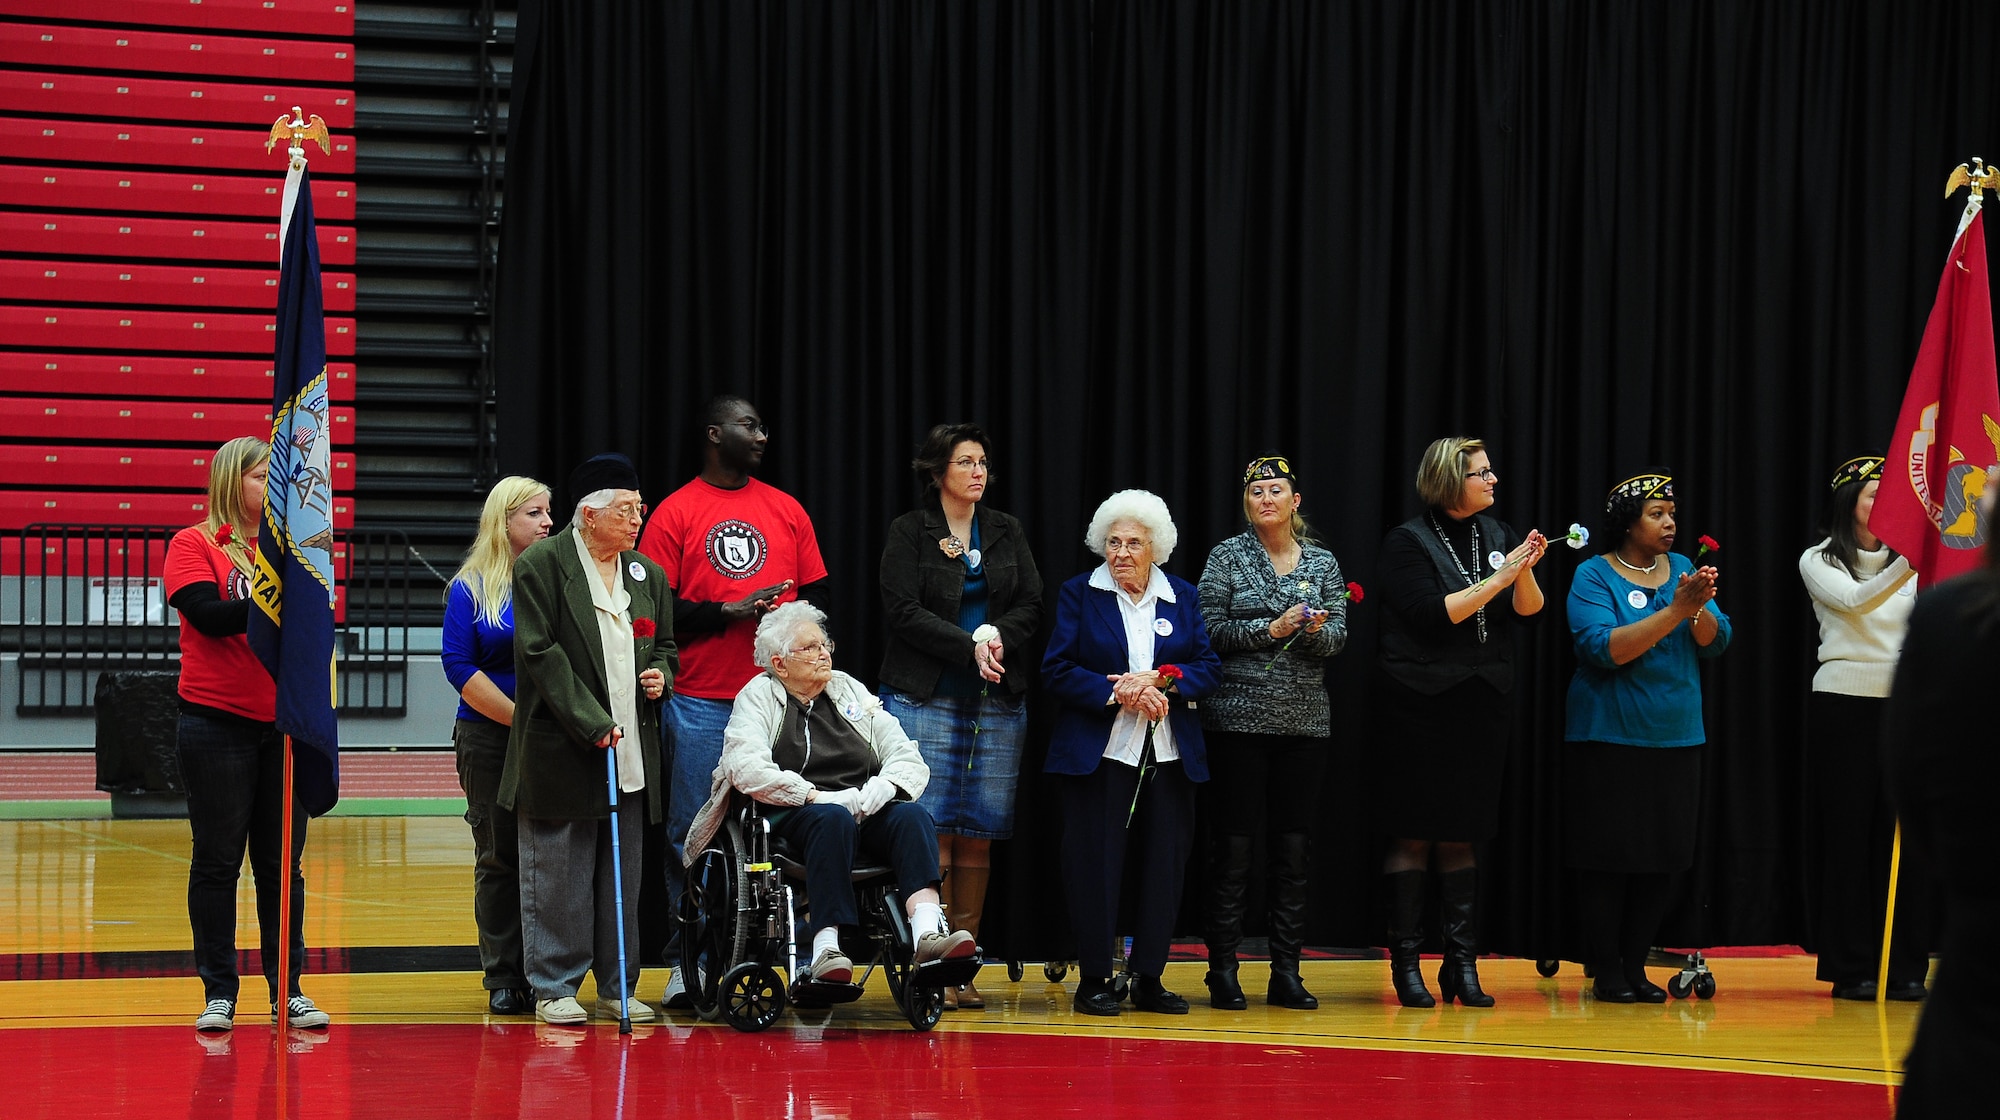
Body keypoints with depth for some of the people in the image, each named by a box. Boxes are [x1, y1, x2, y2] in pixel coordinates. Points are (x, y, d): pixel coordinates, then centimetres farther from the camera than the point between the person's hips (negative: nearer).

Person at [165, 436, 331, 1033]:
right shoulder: (194, 545, 0)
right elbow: (207, 614, -14)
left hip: (284, 724, 4)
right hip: (217, 723, -4)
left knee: (282, 864, 6)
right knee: (218, 861, 1)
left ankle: (288, 990, 11)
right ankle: (218, 994, 7)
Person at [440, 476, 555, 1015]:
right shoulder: (470, 588, 1)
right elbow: (460, 668, -5)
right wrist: (520, 720, -12)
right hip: (489, 740, -1)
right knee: (499, 858, 3)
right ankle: (502, 977, 9)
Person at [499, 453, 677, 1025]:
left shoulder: (648, 575, 14)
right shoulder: (542, 564, -5)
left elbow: (663, 645, 26)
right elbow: (540, 653, -11)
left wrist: (660, 672, 1)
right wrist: (591, 723, -16)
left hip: (632, 752, 6)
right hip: (561, 752, -6)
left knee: (623, 875, 8)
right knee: (557, 873, -1)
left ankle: (617, 987, 16)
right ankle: (554, 988, 7)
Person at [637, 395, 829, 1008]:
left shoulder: (786, 510, 13)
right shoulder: (673, 515, 2)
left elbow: (816, 596, 17)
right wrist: (730, 612, -11)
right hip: (701, 703, -3)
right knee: (695, 835, 0)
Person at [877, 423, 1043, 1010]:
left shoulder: (1006, 532, 15)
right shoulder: (909, 531, 2)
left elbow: (1031, 606, 8)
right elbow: (902, 611, -8)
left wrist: (997, 637, -12)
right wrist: (970, 646, -14)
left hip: (996, 700, 4)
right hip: (924, 697, -4)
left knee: (979, 834, 1)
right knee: (933, 830, -9)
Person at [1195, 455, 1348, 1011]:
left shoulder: (1323, 563, 10)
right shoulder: (1228, 557, 2)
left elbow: (1338, 639, 5)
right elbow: (1210, 631, -4)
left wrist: (1315, 631, -16)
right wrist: (1270, 629, -14)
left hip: (1305, 720, 3)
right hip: (1238, 718, -3)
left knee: (1294, 847, 4)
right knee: (1233, 845, -4)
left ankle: (1286, 971, 9)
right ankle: (1223, 972, 2)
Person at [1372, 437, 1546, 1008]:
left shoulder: (1498, 534, 10)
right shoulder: (1408, 541, -5)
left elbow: (1529, 609, 4)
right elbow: (1432, 614, -15)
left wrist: (1525, 571, -16)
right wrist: (1498, 579, -18)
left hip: (1482, 703, 5)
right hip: (1419, 705, -5)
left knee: (1461, 836, 6)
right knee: (1414, 833, -1)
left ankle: (1462, 963, 8)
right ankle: (1406, 963, 3)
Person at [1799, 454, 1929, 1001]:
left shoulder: (1908, 562, 11)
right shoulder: (1819, 563, 3)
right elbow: (1854, 601, -17)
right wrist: (1907, 562, -29)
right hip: (1844, 703, -3)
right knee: (1848, 833, -2)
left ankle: (1906, 969, 4)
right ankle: (1851, 970, 3)